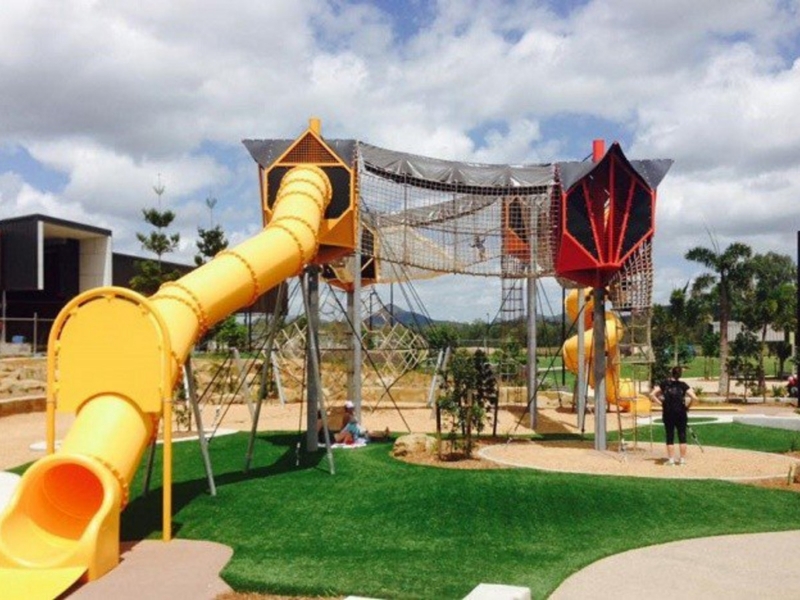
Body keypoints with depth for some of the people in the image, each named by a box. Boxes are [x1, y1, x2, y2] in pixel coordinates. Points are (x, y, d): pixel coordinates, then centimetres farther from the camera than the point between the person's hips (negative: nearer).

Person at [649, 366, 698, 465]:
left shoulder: (664, 383, -1)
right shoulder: (683, 385, -5)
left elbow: (652, 394, -6)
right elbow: (694, 398, -13)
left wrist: (661, 403, 1)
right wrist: (687, 406, 1)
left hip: (668, 413, 1)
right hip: (681, 413, -1)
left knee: (670, 437, 7)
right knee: (682, 436, 8)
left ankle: (671, 459, 7)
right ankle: (682, 459, 11)